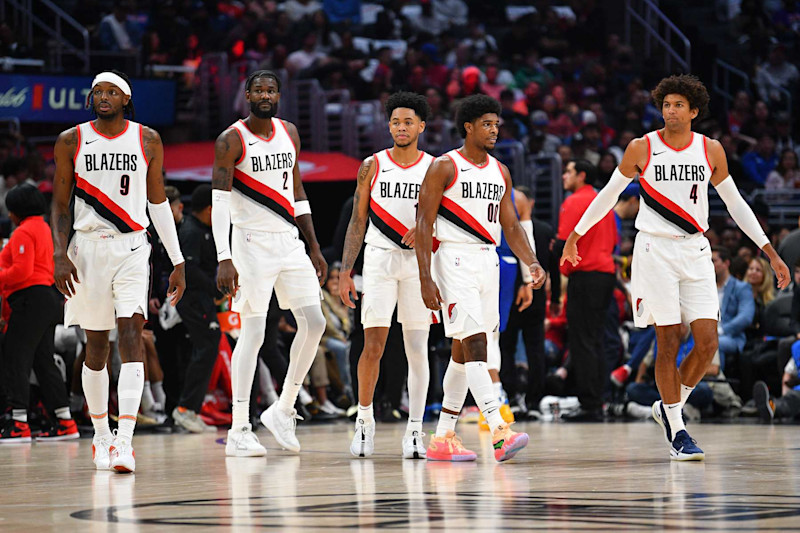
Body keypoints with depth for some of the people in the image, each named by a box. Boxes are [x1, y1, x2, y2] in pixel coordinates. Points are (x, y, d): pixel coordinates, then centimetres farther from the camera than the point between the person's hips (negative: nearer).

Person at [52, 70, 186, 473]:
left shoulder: (147, 141, 5)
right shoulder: (71, 142, 3)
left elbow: (158, 202, 10)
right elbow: (60, 204, 5)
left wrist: (177, 262, 8)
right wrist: (60, 255, -9)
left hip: (132, 247, -1)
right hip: (88, 247, 1)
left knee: (131, 335, -15)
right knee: (96, 345, 8)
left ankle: (124, 441, -22)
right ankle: (101, 436, 24)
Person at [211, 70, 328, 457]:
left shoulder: (289, 133, 11)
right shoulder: (231, 141, -9)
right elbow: (219, 203, -13)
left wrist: (314, 248, 15)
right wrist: (224, 260, -22)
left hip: (289, 241, 6)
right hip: (252, 243, -6)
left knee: (314, 323, 0)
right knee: (253, 332, -8)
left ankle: (283, 410, 14)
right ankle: (239, 432, -4)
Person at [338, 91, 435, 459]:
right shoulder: (373, 166, 5)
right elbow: (358, 221, 6)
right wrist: (345, 272, 0)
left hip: (419, 262, 1)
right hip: (379, 259, -1)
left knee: (417, 349, 1)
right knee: (373, 345, -7)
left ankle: (414, 429, 6)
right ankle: (364, 419, 9)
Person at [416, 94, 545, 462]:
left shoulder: (500, 172, 14)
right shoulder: (444, 167, -6)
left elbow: (511, 226, 16)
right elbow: (424, 224, -9)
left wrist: (532, 263, -1)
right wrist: (425, 279, -16)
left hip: (489, 261, 7)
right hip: (455, 260, -7)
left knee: (464, 352, 10)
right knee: (475, 344, -17)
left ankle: (443, 438, 16)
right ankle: (498, 432, -28)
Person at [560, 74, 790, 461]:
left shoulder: (711, 150, 4)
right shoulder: (642, 148, -3)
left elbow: (735, 203, 12)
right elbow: (609, 194, 10)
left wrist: (770, 252, 9)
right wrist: (575, 235, 14)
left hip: (695, 252, 3)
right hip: (655, 251, -3)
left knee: (707, 343, -6)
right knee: (669, 342, -5)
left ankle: (670, 406, 17)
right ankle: (676, 432, 3)